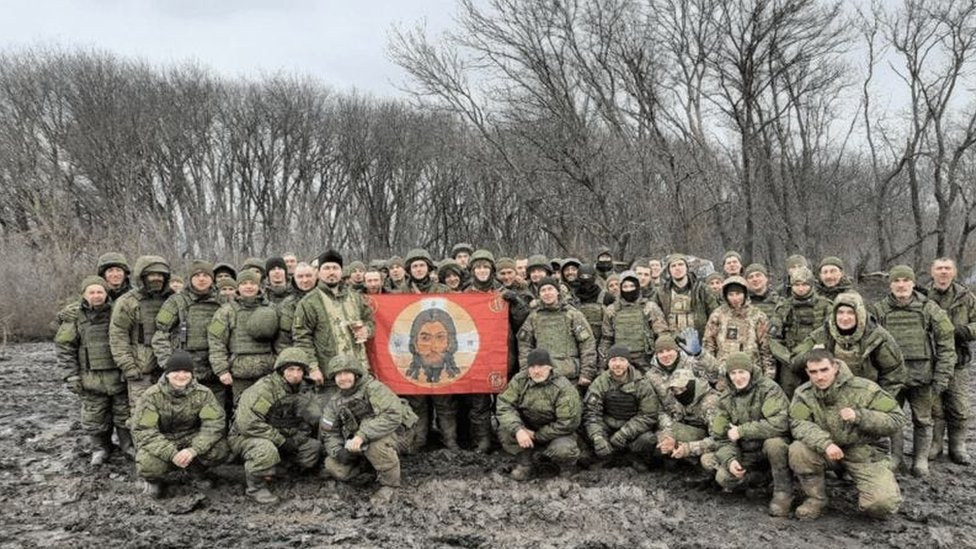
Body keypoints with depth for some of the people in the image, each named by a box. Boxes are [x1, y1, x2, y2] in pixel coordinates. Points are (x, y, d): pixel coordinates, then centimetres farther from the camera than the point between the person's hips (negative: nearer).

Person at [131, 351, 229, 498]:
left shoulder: (203, 393, -10)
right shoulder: (152, 395, -14)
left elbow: (215, 423, -18)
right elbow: (143, 430, -19)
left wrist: (194, 450, -34)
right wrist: (171, 454, -32)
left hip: (190, 440, 1)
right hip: (161, 444, -1)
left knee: (219, 450, -27)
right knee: (147, 465, -34)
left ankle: (197, 470, 9)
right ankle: (154, 480, 7)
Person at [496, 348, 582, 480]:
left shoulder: (564, 388, -22)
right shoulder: (519, 380, -9)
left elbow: (567, 424, -23)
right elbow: (505, 405, -16)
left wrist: (537, 435, -19)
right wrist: (518, 429, -33)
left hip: (556, 434, -3)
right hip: (527, 430, 3)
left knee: (563, 449, -34)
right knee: (505, 431, -23)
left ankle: (567, 466, 4)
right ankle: (523, 463, 1)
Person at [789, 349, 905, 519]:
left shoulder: (865, 389, -13)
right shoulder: (803, 393, -6)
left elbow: (897, 420, -14)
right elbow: (798, 424, -19)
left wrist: (860, 416, -29)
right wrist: (825, 444, -37)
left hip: (865, 452, -2)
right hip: (827, 452, 2)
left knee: (883, 503, -23)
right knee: (797, 451, -28)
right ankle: (816, 499, -2)